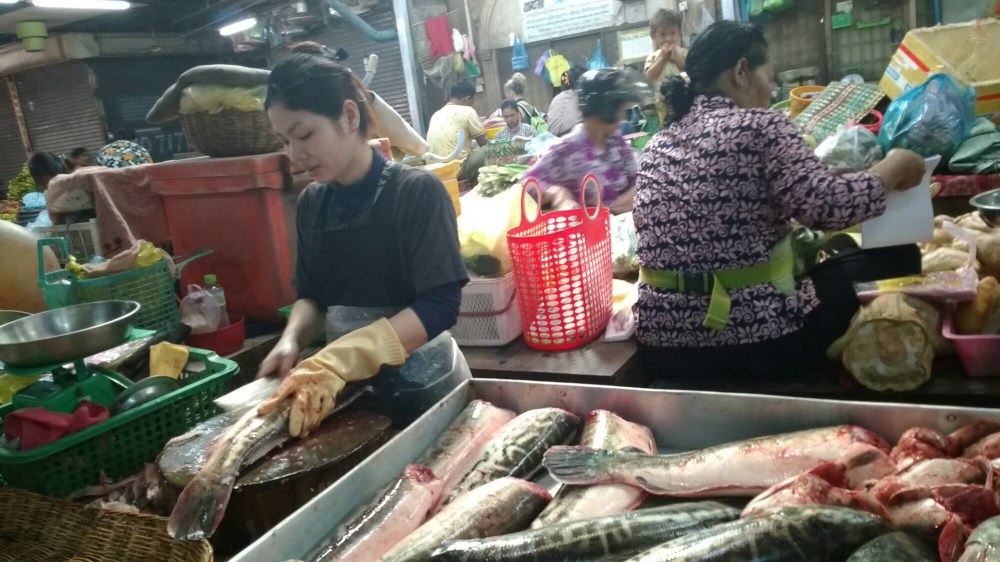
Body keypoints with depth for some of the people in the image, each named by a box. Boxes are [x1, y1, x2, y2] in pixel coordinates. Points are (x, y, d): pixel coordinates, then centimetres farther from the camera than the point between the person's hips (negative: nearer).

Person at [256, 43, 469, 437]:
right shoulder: (311, 203, 1)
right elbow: (311, 295, 11)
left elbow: (440, 305, -22)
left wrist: (339, 360, -31)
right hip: (347, 386, 5)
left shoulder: (417, 191, -16)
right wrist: (292, 340, -10)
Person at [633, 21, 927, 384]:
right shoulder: (758, 126, -9)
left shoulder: (657, 144, 10)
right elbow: (826, 206, -20)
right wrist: (895, 167, 0)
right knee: (898, 256, 20)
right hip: (759, 337, -7)